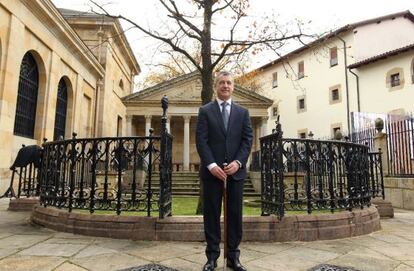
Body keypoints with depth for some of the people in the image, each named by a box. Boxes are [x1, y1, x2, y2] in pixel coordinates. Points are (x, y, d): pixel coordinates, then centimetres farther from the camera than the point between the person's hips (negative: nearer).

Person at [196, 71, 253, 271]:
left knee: (235, 213, 6)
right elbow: (201, 140, -3)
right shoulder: (205, 111, 6)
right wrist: (211, 165, -14)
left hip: (236, 170, 2)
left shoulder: (242, 112, 12)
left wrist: (238, 162, -10)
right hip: (212, 170, -2)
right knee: (211, 213, 4)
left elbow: (247, 139, 5)